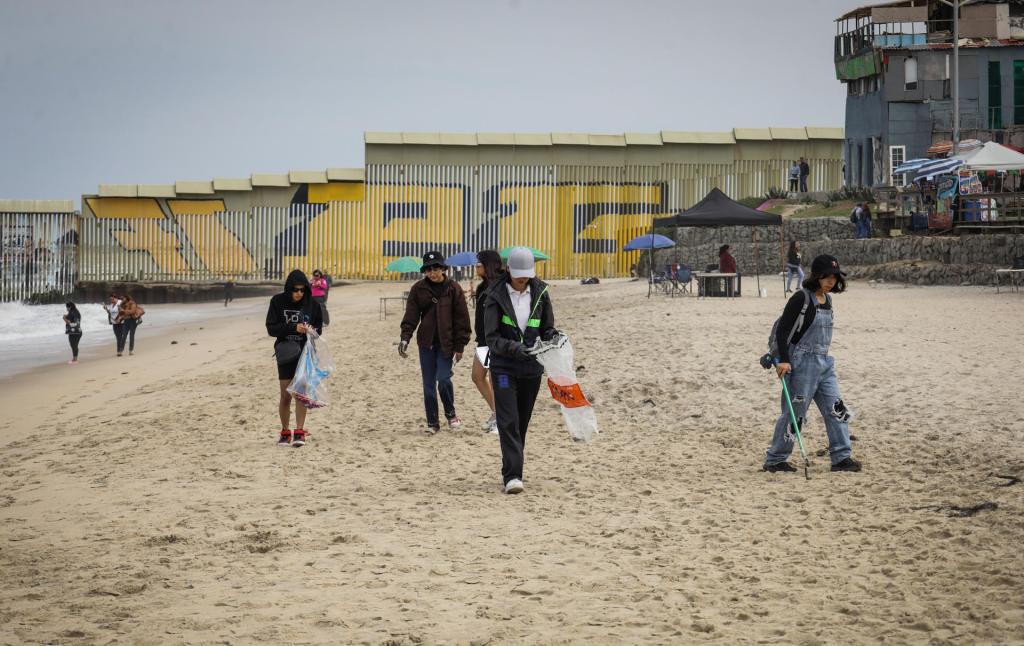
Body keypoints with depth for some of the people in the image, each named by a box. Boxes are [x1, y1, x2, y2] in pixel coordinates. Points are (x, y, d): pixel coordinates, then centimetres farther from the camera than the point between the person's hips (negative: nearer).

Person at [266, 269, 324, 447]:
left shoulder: (311, 304, -3)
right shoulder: (278, 302, -6)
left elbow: (319, 325, 9)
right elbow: (271, 328, -9)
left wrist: (312, 330, -15)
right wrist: (294, 328, -22)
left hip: (305, 353, 0)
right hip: (286, 353, 0)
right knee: (285, 395, 3)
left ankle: (299, 432, 1)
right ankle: (285, 432, 15)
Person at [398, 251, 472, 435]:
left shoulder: (453, 288, -4)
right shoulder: (418, 289, 2)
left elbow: (461, 318, -2)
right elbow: (411, 316, -2)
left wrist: (460, 346, -4)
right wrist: (405, 338, -16)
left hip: (446, 343, -3)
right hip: (426, 343, 3)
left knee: (443, 379, -14)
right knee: (428, 384, 4)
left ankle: (450, 413, 12)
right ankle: (432, 422, 15)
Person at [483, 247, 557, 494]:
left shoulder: (540, 294, 2)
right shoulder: (496, 296, -8)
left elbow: (547, 329, 10)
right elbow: (491, 337, -10)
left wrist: (553, 339, -13)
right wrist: (515, 348, -25)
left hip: (532, 368, 4)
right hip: (504, 367, -4)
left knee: (522, 421, 11)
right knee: (508, 421, -12)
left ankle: (510, 471, 25)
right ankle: (512, 476, -16)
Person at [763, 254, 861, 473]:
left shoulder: (827, 299, 10)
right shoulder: (801, 298, -14)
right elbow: (782, 330, -15)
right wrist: (783, 360, -21)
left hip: (824, 363, 8)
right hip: (803, 362, -8)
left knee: (837, 409, 2)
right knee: (794, 413, -1)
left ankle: (841, 457, 7)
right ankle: (774, 460, 10)